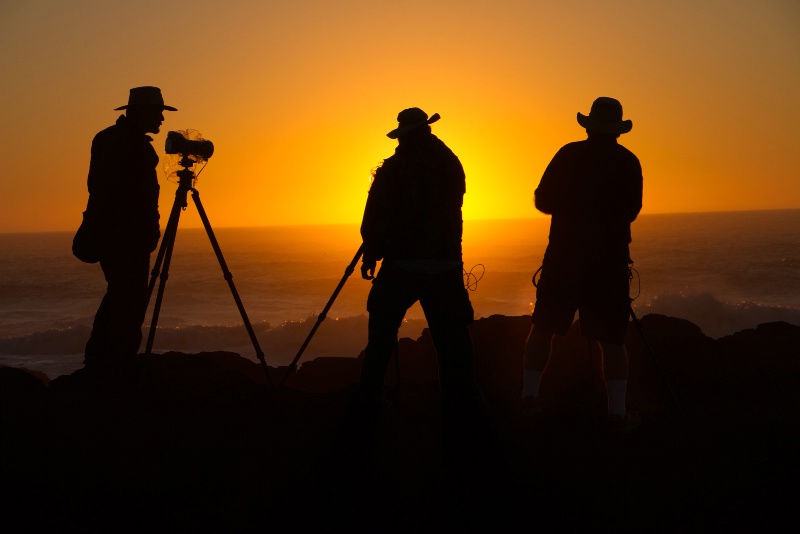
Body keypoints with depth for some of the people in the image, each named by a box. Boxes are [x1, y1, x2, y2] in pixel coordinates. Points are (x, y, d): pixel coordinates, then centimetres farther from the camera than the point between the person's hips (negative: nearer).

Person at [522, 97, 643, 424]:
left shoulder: (568, 155, -2)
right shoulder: (628, 162, -2)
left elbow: (542, 200, 2)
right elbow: (632, 210, 8)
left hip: (564, 253, 1)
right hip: (610, 258, -1)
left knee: (544, 326, 14)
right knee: (611, 337, 2)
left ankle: (530, 394, 13)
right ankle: (617, 409, -3)